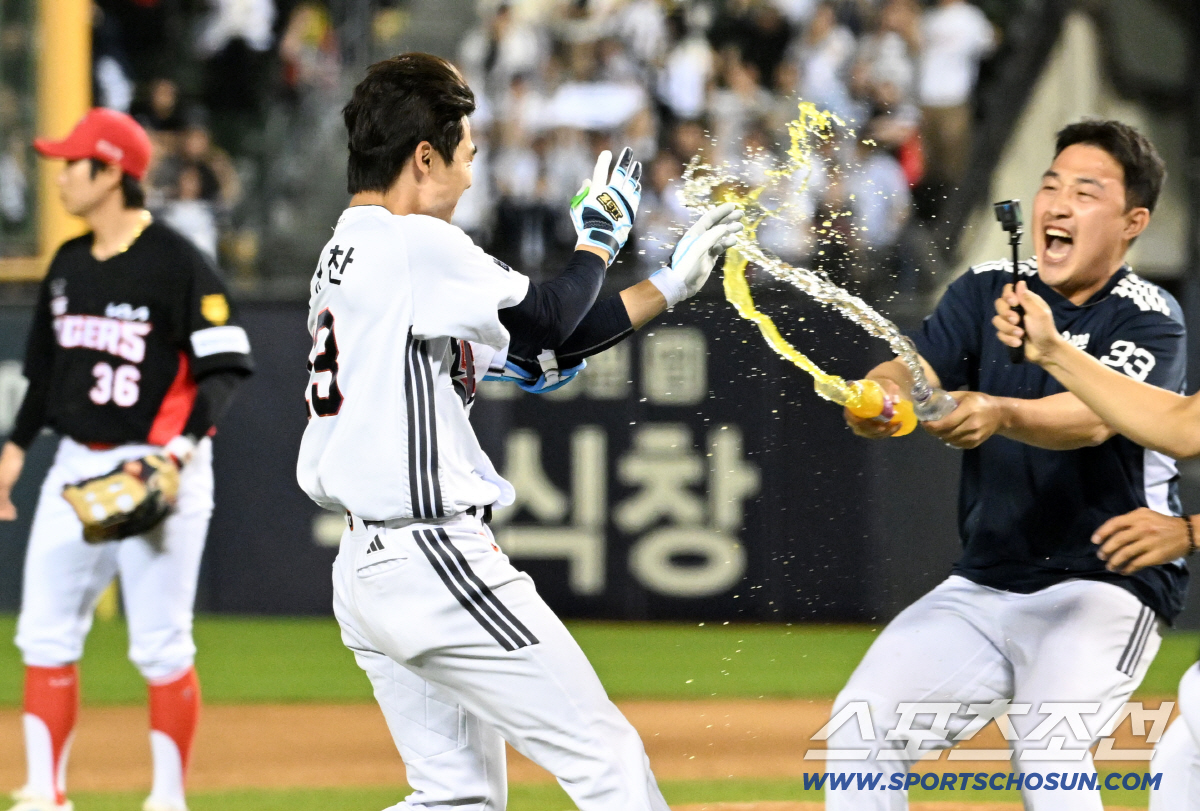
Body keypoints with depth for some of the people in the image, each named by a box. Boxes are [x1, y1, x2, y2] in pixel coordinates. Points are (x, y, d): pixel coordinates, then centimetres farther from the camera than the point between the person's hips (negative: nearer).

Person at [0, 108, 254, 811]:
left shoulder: (178, 264, -11)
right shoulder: (69, 265, 12)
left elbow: (225, 366, -13)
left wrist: (185, 445, -24)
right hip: (77, 465, 8)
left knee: (162, 647, -4)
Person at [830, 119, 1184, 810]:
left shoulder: (1151, 320, -10)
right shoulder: (988, 292, 5)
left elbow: (1094, 418, -29)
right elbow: (912, 370, -11)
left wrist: (1001, 414, -50)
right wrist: (881, 396, -36)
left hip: (1104, 589, -6)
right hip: (981, 588, 6)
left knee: (1047, 753, -26)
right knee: (863, 728, -9)